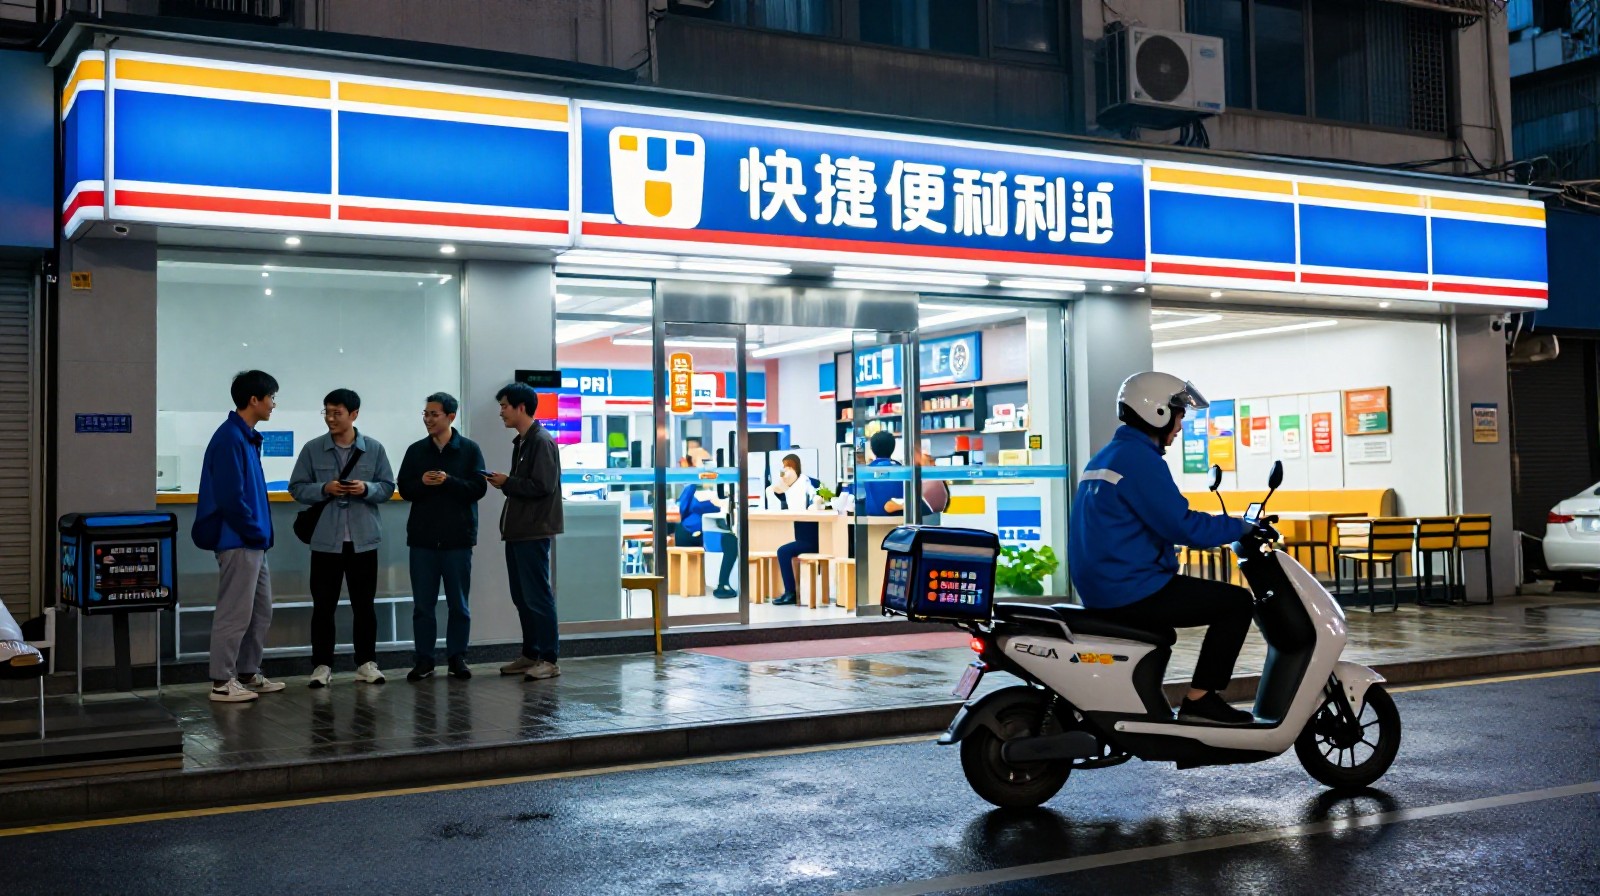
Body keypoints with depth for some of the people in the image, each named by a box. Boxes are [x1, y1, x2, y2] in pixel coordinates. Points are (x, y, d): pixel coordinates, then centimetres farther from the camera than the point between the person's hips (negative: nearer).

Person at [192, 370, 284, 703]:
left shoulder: (247, 437, 14)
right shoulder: (230, 438, -17)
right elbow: (230, 495, -22)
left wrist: (261, 532, 12)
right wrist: (254, 531, -13)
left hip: (253, 542, 10)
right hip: (238, 542, -10)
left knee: (261, 610, 15)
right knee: (234, 613, -3)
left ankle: (248, 675, 24)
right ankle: (222, 682, 5)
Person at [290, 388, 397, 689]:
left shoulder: (374, 449, 2)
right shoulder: (312, 449, 0)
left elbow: (388, 487, 5)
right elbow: (297, 487, 2)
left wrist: (366, 489, -15)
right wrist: (324, 489, -15)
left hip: (363, 539, 1)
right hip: (325, 539, -1)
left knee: (364, 604, 7)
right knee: (323, 605, 3)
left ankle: (366, 662, 17)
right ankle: (322, 665, 11)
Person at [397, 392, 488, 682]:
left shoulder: (470, 449, 0)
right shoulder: (416, 451, 8)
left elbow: (478, 488, -7)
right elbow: (404, 489, 7)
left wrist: (448, 481, -21)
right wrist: (421, 483, -14)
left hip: (458, 538, -2)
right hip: (422, 538, 2)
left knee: (458, 604, 5)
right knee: (422, 604, 4)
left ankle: (457, 658, 15)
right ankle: (424, 660, 12)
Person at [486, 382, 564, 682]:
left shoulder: (541, 442, -12)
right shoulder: (521, 442, 17)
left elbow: (542, 487, -20)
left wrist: (507, 483, -13)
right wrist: (504, 483, 6)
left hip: (534, 532, -10)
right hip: (517, 531, 10)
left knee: (537, 596, -6)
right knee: (521, 596, 13)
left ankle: (549, 659, -2)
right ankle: (530, 654, 20)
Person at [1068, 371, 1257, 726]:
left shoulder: (1105, 457, 17)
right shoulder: (1139, 458, -14)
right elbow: (1181, 525, -20)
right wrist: (1241, 528, -7)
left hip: (1099, 588, 10)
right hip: (1131, 590, -10)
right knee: (1237, 603, -4)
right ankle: (1199, 700, -5)